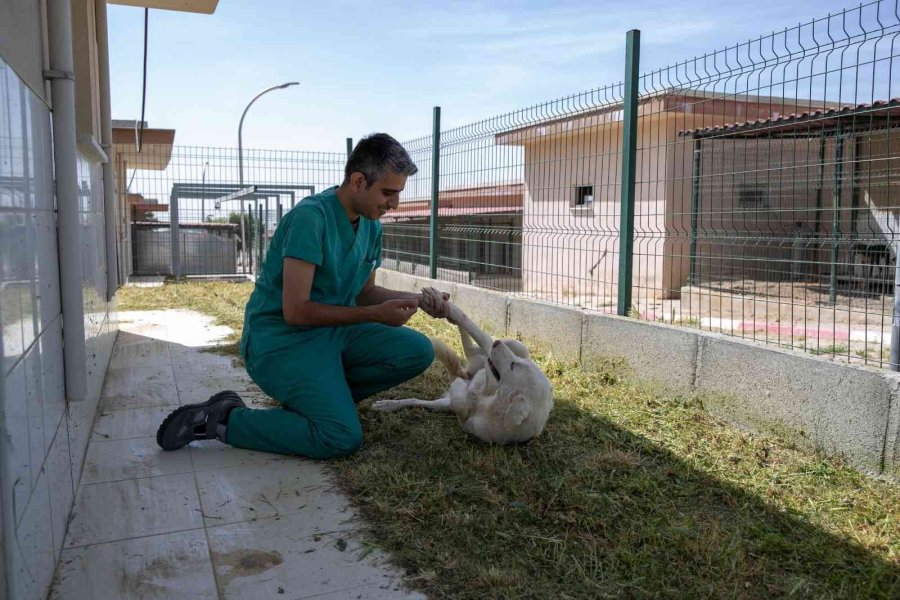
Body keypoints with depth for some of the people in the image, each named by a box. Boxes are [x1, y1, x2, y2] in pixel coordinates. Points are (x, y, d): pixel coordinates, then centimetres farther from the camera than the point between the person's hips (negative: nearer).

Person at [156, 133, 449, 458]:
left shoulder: (371, 226, 5)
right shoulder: (310, 217, -21)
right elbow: (295, 310, -23)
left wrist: (416, 300, -2)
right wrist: (376, 314, -20)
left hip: (331, 332, 8)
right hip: (280, 338, -8)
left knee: (417, 351, -10)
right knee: (343, 437, -22)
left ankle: (324, 396, 3)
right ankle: (223, 419, -6)